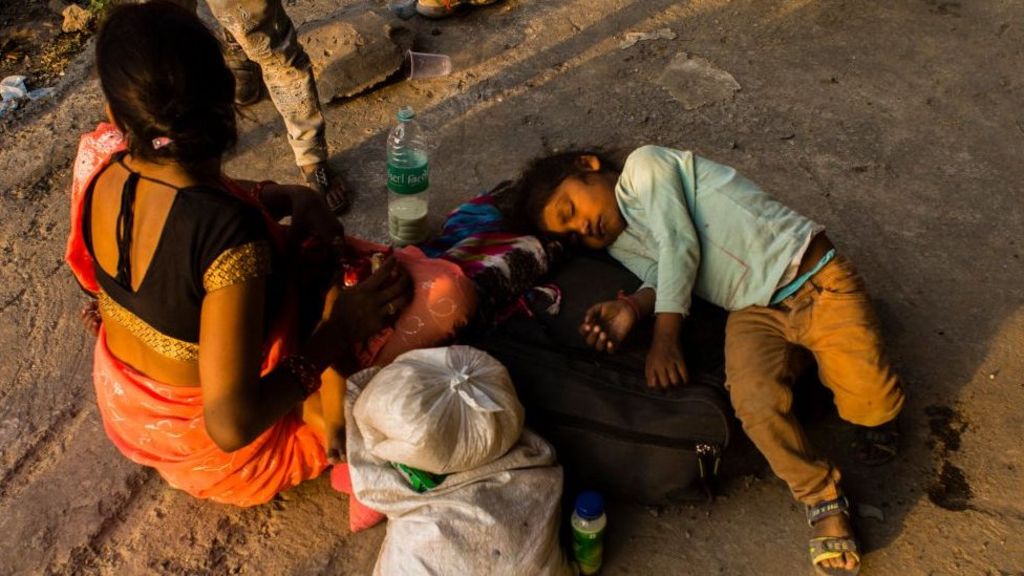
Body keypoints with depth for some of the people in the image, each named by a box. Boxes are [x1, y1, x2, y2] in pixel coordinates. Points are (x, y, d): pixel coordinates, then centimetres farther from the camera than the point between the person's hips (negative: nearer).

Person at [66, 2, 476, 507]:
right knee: (445, 292, -14)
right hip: (218, 458, -6)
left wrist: (292, 197, -10)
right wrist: (337, 331, -24)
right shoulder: (231, 234, -39)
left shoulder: (99, 166, -17)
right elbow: (231, 426, -35)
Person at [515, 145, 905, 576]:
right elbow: (660, 276, -1)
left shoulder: (644, 164, -2)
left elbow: (679, 245, -12)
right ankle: (823, 503, -2)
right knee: (756, 404, -25)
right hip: (755, 313, 5)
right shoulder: (617, 244, 16)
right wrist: (632, 307, -24)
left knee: (874, 404, -19)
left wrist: (665, 335, -18)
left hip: (817, 277, -4)